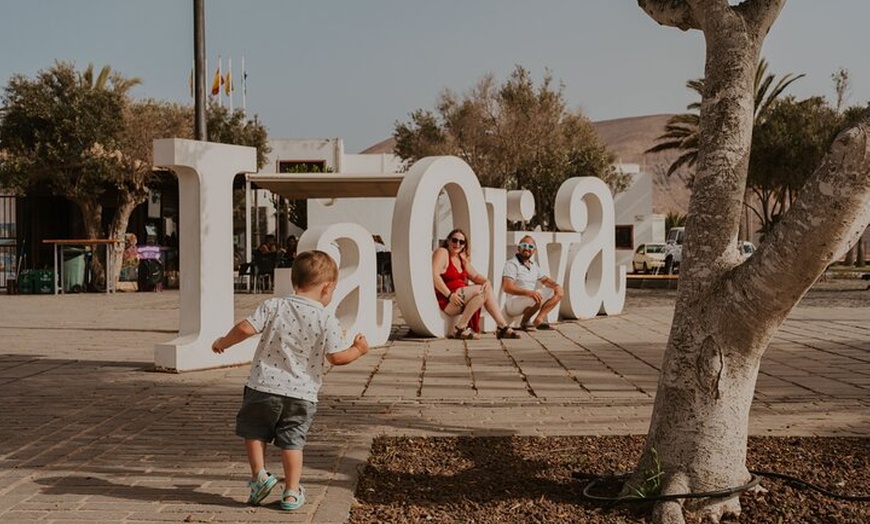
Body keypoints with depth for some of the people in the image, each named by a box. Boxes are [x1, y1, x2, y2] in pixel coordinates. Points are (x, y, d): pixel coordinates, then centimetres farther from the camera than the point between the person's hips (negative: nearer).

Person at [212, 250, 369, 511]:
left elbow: (245, 328, -9)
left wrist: (224, 342, 8)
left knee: (254, 431, 20)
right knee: (292, 440, 10)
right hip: (301, 393, 0)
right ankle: (292, 492, 13)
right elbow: (336, 357, -8)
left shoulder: (274, 306, -4)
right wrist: (358, 350, 10)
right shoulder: (327, 320, -7)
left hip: (264, 385, 0)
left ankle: (260, 474, 12)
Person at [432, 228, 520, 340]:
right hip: (445, 300, -8)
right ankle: (460, 328, -21)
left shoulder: (462, 259, 22)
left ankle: (503, 327, -10)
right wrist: (449, 295, -25)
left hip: (459, 297, 8)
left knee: (486, 289, -7)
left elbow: (475, 276, 19)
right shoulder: (442, 252, -5)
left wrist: (486, 281, -5)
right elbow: (434, 276, -17)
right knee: (483, 291, -20)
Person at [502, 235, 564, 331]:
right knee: (539, 295, -34)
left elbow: (545, 280, 19)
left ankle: (538, 319, -5)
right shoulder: (512, 264, -14)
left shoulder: (533, 265, 13)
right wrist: (528, 292, -40)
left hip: (530, 299, 9)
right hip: (512, 304, -9)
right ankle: (525, 322, -13)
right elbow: (507, 287, -26)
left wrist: (556, 285, -5)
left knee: (558, 292, 4)